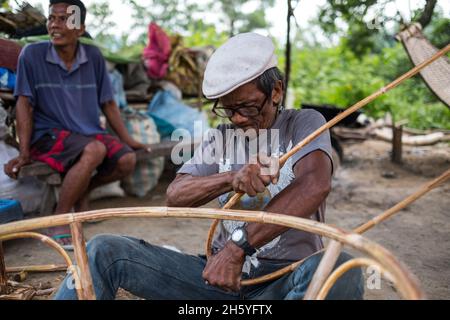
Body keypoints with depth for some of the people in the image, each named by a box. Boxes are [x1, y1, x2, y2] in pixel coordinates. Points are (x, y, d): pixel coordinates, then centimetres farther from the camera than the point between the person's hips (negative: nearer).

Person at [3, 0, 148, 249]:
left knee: (127, 159, -19)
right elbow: (24, 104, -6)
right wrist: (24, 153, -11)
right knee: (94, 150, -34)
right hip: (48, 135, -4)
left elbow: (107, 103, 10)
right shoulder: (32, 54, -6)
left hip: (89, 132, 5)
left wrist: (127, 140, 9)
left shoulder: (94, 57, 3)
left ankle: (82, 192, 10)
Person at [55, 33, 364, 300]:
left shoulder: (305, 124, -3)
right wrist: (231, 178, -25)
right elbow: (176, 195, -5)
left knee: (341, 271, -38)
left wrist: (238, 245, -30)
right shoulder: (220, 139, 9)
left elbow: (315, 185, -24)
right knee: (105, 252, -10)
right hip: (223, 270, 3)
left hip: (287, 278, -3)